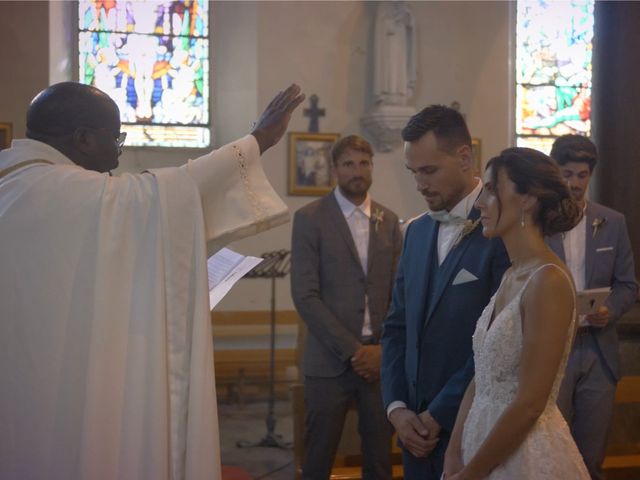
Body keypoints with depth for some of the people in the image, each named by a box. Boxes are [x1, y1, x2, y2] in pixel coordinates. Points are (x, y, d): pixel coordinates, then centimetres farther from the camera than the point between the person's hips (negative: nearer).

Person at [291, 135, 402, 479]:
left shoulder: (388, 221, 10)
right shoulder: (309, 218, -2)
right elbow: (305, 296, -9)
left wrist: (384, 349, -6)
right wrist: (351, 350, -12)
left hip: (380, 359, 3)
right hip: (331, 361, -3)